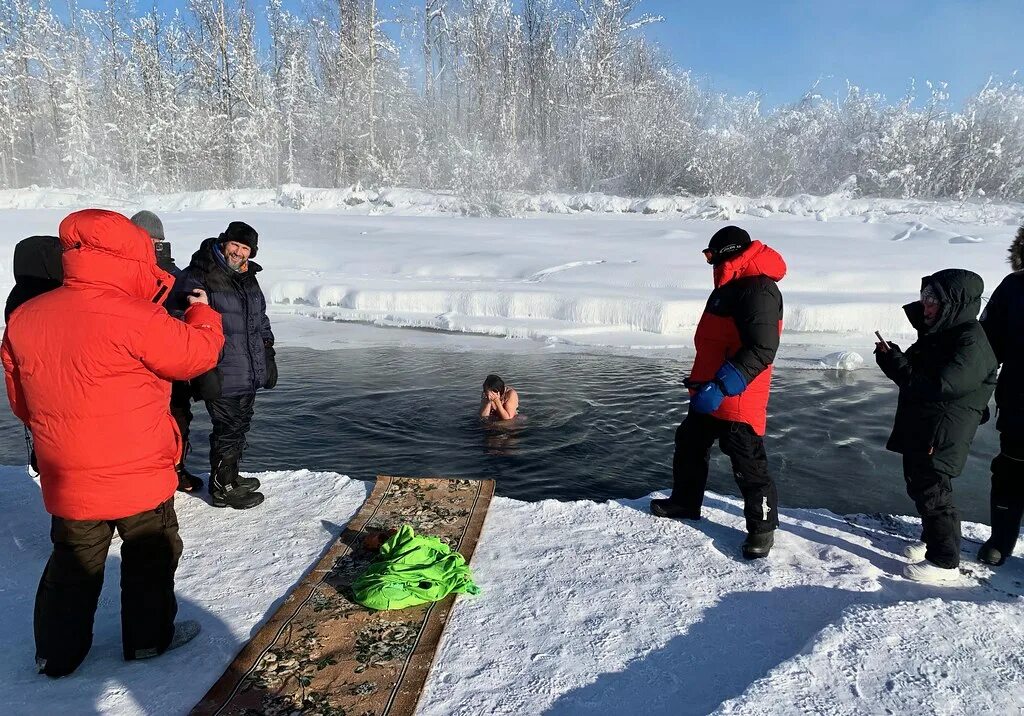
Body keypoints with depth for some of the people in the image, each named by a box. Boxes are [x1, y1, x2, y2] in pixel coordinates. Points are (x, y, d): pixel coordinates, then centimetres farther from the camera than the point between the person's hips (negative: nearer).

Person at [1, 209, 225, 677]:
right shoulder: (135, 318, -24)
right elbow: (198, 354, -13)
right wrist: (203, 313, 7)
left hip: (66, 478, 6)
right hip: (137, 475, -6)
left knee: (72, 561, 22)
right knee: (150, 555, 16)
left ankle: (57, 654, 34)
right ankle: (149, 637, 31)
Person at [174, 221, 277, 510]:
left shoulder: (249, 278, 15)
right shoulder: (197, 277, -12)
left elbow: (261, 321, 25)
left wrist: (268, 357, 21)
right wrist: (204, 371, -19)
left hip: (250, 375, 8)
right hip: (222, 378, -8)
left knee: (241, 426, 18)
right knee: (228, 430, 0)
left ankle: (230, 475, 35)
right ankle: (223, 488, 16)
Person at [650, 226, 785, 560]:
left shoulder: (758, 290, -20)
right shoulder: (731, 286, 15)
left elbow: (761, 350, -28)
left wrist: (721, 386, -33)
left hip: (737, 399, -11)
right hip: (709, 393, 11)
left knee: (748, 464, 1)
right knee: (690, 444, 21)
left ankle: (762, 527, 19)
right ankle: (685, 502, 39)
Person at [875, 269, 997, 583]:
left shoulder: (971, 343, -20)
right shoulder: (938, 333, 11)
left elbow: (939, 386, -28)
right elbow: (916, 372, 17)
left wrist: (894, 361, -20)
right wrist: (892, 357, -3)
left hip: (942, 436, -10)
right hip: (918, 428, 10)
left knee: (932, 492, -3)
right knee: (918, 484, 20)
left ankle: (945, 562, 10)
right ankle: (931, 539, 39)